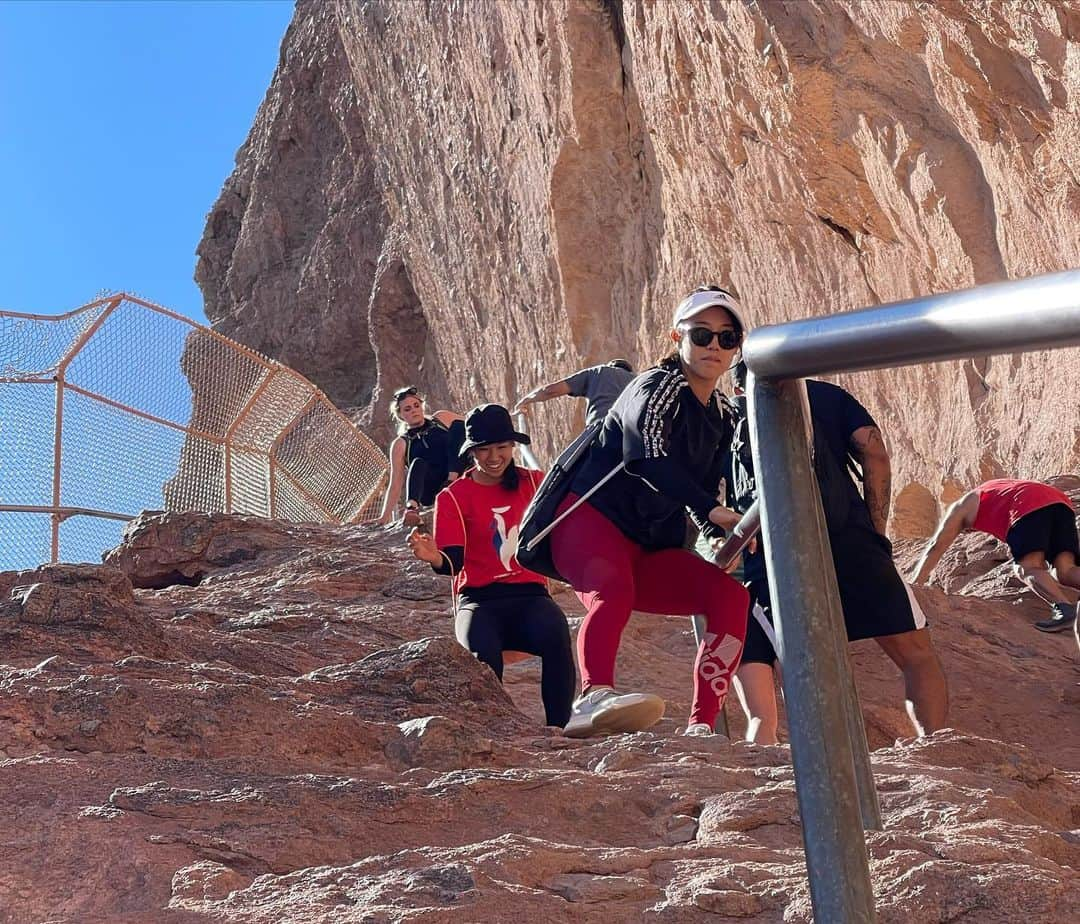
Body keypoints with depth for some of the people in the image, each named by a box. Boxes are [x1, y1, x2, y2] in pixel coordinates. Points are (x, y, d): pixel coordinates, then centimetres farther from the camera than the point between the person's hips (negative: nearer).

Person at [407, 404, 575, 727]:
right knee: (483, 653, -35)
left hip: (530, 594, 2)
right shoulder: (454, 497, 3)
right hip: (479, 599, -1)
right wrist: (434, 557, -28)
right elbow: (454, 562, -7)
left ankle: (560, 729, -24)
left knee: (556, 637, -33)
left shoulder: (535, 482, 11)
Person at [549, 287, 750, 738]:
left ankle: (701, 726, -18)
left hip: (650, 550, 7)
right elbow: (651, 458, -28)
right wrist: (711, 511, -40)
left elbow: (704, 493, 20)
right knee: (614, 590, -37)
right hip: (591, 520, -7)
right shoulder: (657, 387, -7)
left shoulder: (722, 418, 16)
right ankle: (594, 697, -60)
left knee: (730, 595, -11)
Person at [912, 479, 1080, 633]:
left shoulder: (962, 507, 26)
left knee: (1026, 569, -12)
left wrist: (915, 586, 32)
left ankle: (1063, 608, -39)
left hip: (1028, 508, -6)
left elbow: (936, 547, 26)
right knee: (1065, 570, -3)